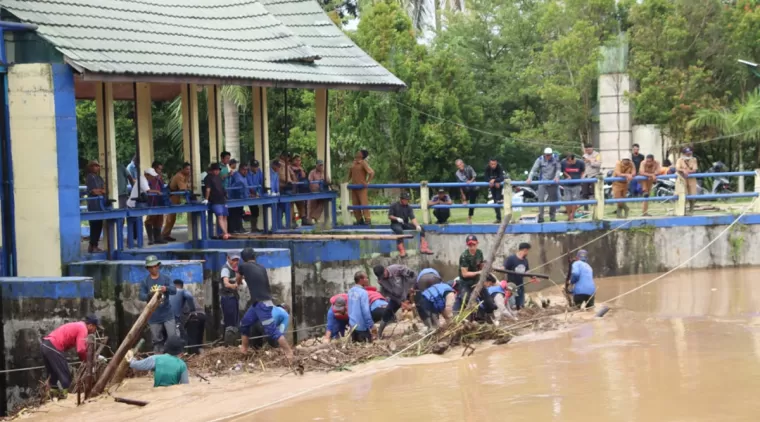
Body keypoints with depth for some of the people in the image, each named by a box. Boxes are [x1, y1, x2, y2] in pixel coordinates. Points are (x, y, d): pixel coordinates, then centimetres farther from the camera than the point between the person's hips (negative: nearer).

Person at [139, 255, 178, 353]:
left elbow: (174, 290, -11)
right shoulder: (145, 282, 2)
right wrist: (149, 295, -30)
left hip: (167, 314, 0)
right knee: (157, 340, 7)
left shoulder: (165, 279, 2)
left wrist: (166, 289, -34)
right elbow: (141, 296, -8)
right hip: (154, 316, 0)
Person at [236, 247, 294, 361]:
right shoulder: (262, 268, 11)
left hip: (262, 304, -9)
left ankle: (289, 352, -14)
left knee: (272, 330, -12)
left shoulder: (243, 266, -3)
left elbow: (238, 280, 19)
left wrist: (239, 283, 43)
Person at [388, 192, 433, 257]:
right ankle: (402, 250, -41)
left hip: (405, 224, 5)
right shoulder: (394, 205, -3)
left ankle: (423, 247, -12)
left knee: (421, 228, -9)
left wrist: (417, 225, -24)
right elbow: (389, 216, -3)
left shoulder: (408, 207, 6)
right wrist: (397, 218, -23)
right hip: (395, 224, -5)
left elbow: (412, 218, -5)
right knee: (399, 231, -41)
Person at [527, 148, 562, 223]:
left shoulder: (555, 159, -3)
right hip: (542, 182, -2)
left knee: (553, 200, 7)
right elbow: (534, 169, -12)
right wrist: (530, 178, -26)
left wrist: (557, 177, -21)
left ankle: (552, 216, 19)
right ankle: (540, 217, -8)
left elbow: (558, 169, -4)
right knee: (541, 200, -11)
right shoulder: (540, 160, -6)